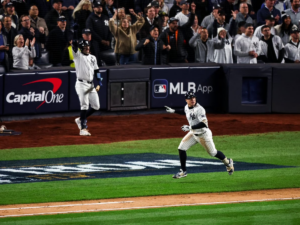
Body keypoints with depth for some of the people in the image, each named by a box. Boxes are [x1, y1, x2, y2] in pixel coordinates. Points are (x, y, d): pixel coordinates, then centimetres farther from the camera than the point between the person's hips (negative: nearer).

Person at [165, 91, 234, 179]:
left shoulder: (199, 109, -27)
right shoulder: (187, 107, -1)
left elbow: (204, 123, -36)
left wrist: (190, 127, -37)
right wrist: (173, 111, 21)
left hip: (203, 134, -7)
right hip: (193, 133, 7)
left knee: (213, 153, 5)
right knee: (181, 148, -4)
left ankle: (228, 162, 33)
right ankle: (183, 171, 8)